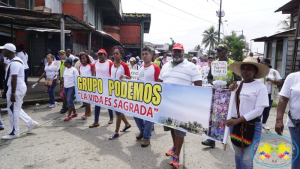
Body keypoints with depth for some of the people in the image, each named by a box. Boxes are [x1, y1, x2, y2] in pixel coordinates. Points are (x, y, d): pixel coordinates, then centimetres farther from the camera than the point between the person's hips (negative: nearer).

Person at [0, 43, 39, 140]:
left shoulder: (14, 63, -19)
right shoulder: (16, 60, 14)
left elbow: (14, 79, -24)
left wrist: (12, 94, -25)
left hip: (16, 89, -10)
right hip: (20, 87, 10)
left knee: (13, 111, 0)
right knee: (16, 109, 20)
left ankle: (14, 133, 12)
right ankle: (31, 123, 25)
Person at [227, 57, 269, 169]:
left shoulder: (260, 87, -8)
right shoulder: (236, 85, 4)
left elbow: (258, 110, -14)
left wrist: (238, 120, -19)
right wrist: (230, 91, -9)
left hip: (252, 126, -4)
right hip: (234, 124, 5)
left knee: (247, 160, -2)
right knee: (238, 155, 19)